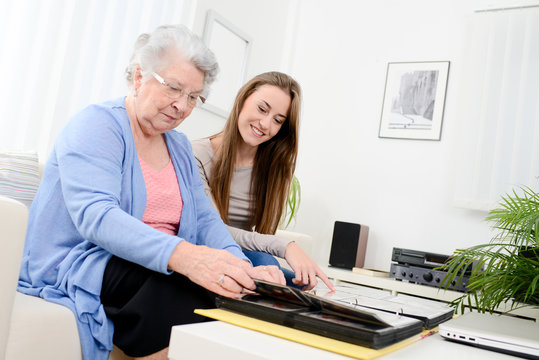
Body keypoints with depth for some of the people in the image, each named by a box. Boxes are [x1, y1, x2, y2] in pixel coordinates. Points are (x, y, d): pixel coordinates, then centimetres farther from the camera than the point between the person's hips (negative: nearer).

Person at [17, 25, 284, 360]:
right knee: (175, 284, -34)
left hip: (166, 268, 6)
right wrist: (182, 255, -42)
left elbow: (205, 218, 6)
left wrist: (241, 266, -15)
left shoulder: (180, 147, 15)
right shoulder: (97, 125, -9)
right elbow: (94, 215, -25)